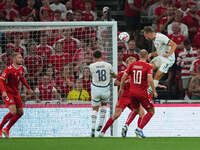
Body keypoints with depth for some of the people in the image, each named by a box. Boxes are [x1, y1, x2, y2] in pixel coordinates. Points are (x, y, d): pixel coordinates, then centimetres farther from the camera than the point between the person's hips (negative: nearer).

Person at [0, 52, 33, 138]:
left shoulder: (21, 68, 4)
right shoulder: (9, 69, -20)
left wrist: (28, 88, 22)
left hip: (16, 93, 8)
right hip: (8, 93, -8)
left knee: (20, 112, 5)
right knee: (13, 112, -20)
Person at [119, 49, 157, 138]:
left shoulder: (133, 65, 5)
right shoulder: (148, 67, -8)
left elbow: (124, 77, 5)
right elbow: (150, 79, -20)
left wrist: (121, 88, 17)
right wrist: (154, 91, -11)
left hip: (132, 92, 5)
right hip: (142, 93, -5)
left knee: (136, 110, 28)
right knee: (151, 111, 8)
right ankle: (139, 129, -6)